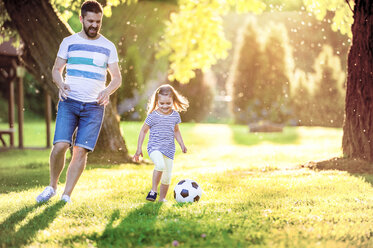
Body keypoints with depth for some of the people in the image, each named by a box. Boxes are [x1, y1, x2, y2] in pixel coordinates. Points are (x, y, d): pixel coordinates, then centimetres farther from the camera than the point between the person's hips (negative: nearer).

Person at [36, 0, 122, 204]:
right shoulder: (69, 42, 8)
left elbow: (117, 78, 10)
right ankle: (52, 186, 10)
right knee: (60, 146, -14)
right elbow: (56, 69, 12)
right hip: (69, 102, 0)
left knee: (81, 150, -8)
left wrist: (108, 91, -12)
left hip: (94, 106, 1)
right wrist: (60, 83, -10)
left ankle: (66, 195, 3)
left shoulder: (108, 47, 9)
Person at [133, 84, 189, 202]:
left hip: (169, 149, 5)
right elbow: (143, 131, 2)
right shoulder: (153, 116, -7)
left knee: (167, 177, 5)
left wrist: (182, 144, 14)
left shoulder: (175, 115, 6)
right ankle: (153, 190, -18)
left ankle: (162, 198, 24)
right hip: (155, 147, -5)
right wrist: (139, 148, -1)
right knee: (160, 165, -33)